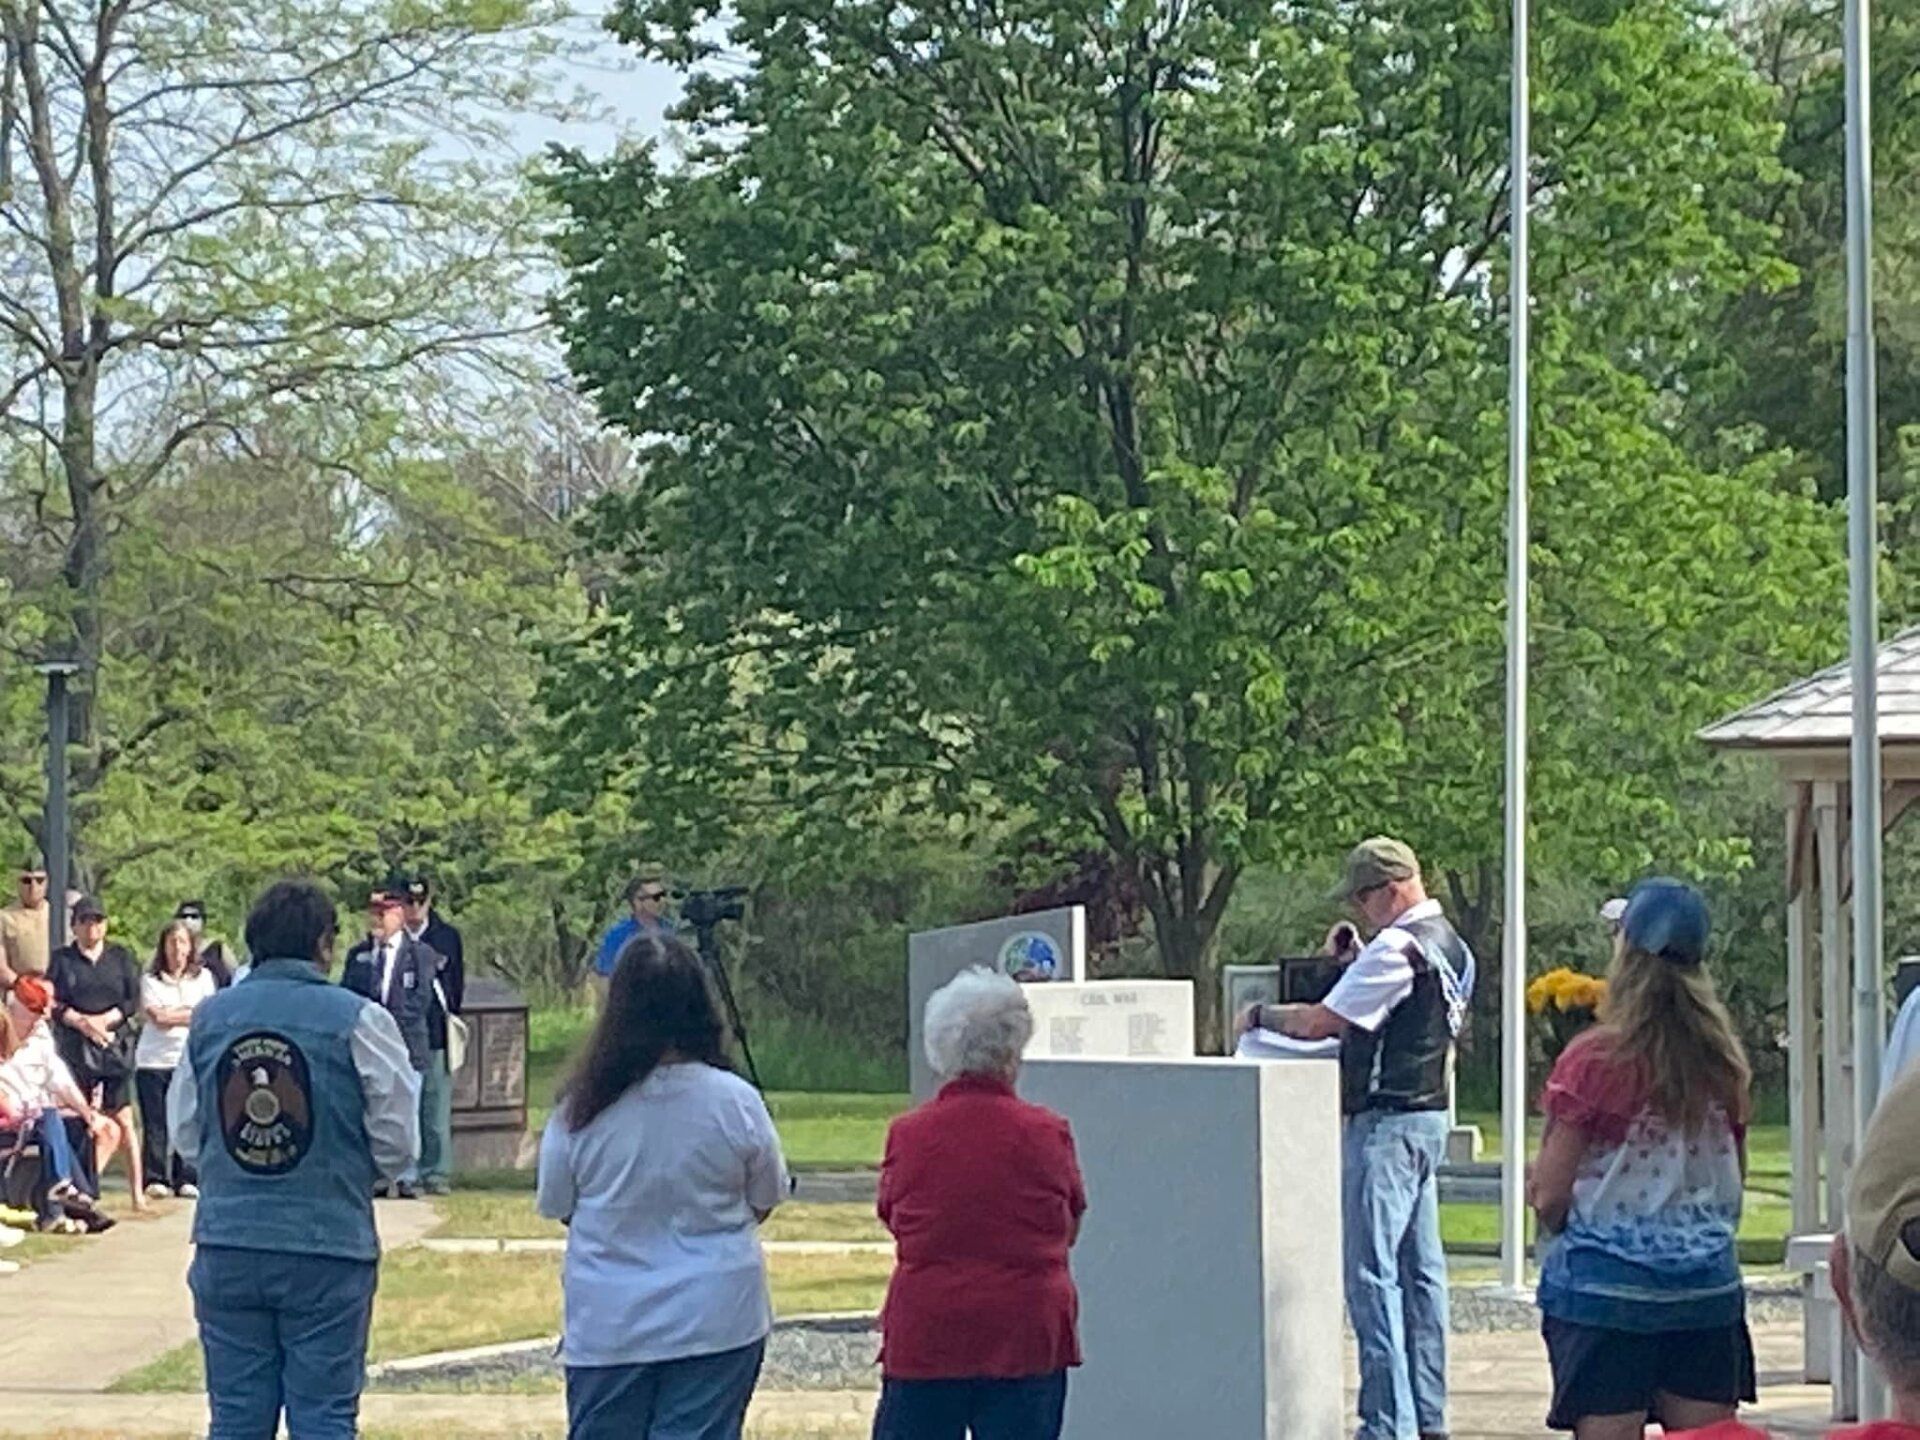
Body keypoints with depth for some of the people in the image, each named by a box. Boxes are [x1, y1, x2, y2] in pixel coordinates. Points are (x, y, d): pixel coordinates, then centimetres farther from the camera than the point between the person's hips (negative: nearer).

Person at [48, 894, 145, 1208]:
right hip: (76, 1048, 0)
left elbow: (133, 1002, 5)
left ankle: (137, 1191, -3)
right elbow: (53, 1002, 2)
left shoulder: (122, 957, 11)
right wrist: (81, 1022, -13)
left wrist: (104, 1020, -9)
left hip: (116, 1043, 0)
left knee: (123, 1119, -3)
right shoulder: (62, 959, 10)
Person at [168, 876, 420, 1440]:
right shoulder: (357, 1019, -8)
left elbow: (184, 1133, 10)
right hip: (329, 1250, -3)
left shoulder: (210, 1017, 3)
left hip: (226, 1248, 3)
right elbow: (397, 1141, -4)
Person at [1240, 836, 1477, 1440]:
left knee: (1372, 1275, -9)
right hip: (1429, 1116, 10)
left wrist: (1260, 1015, 0)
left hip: (1386, 1120, -10)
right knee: (1420, 1270, 12)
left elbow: (1321, 1022, -17)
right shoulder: (1448, 943, 14)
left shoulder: (1397, 948, -16)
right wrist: (1353, 962, 11)